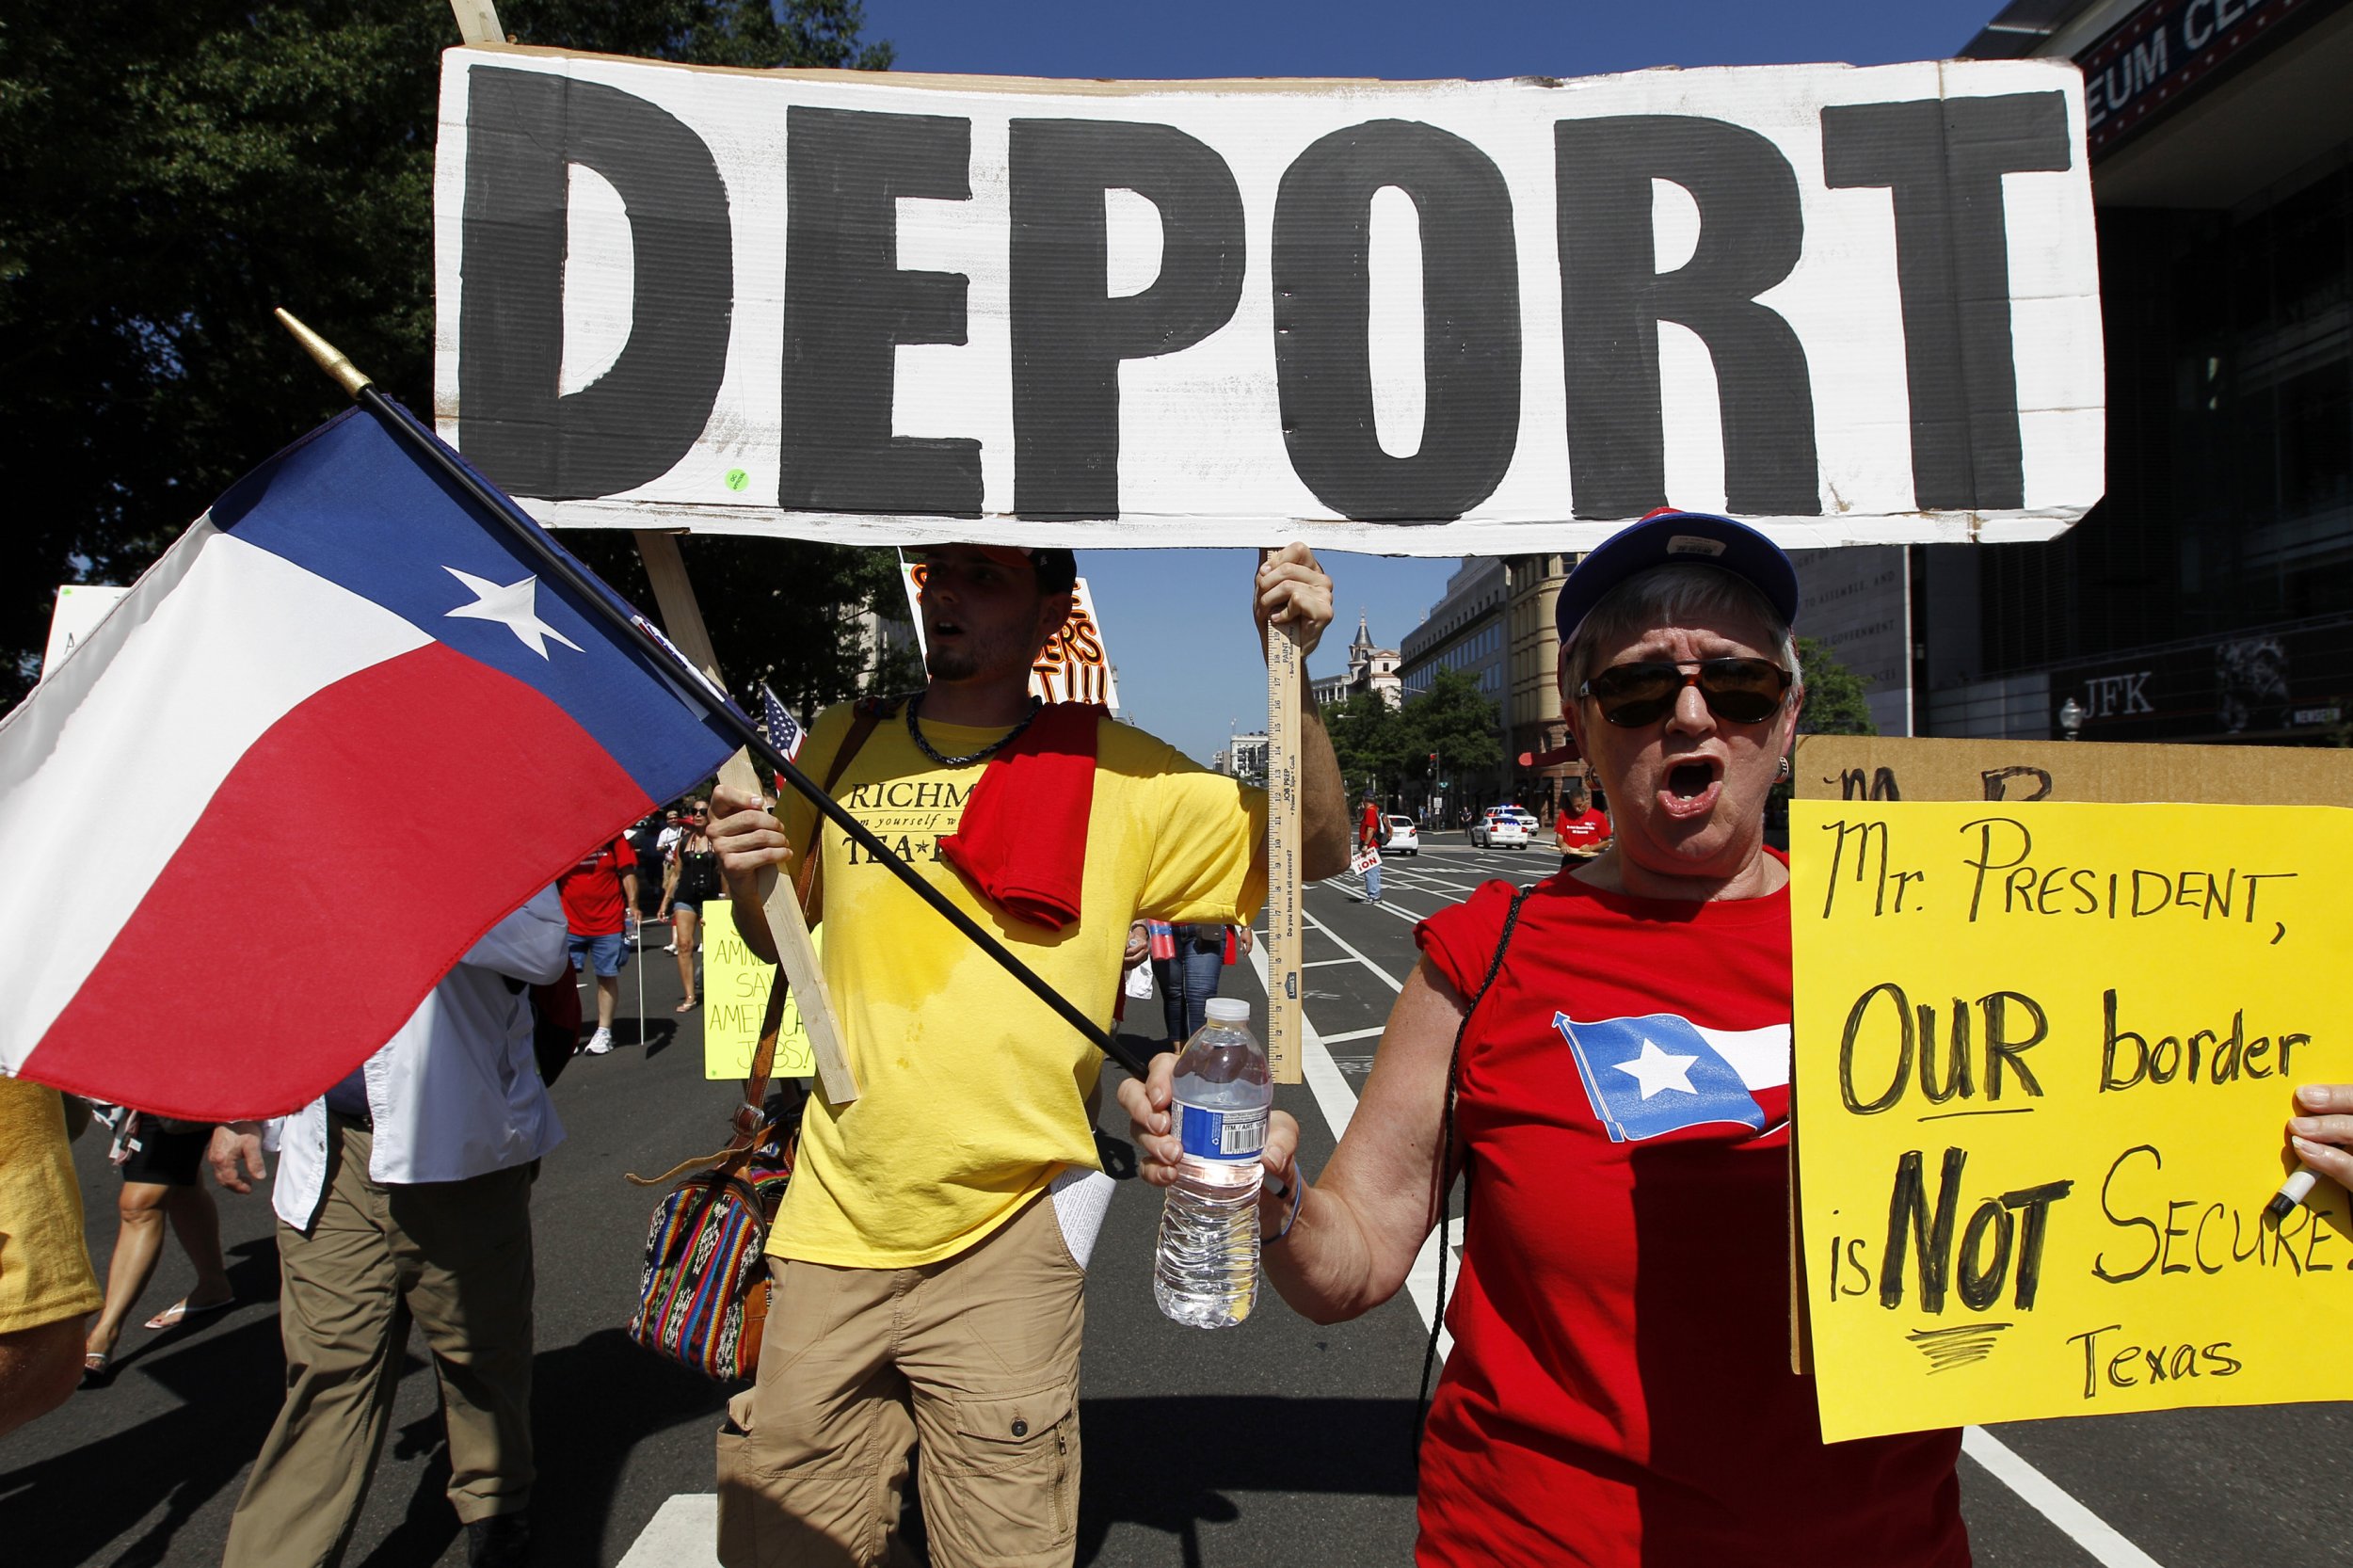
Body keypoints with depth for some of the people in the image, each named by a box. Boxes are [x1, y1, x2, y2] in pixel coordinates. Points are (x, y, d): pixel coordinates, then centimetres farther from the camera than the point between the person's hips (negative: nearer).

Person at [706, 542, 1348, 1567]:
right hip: (837, 1220, 3)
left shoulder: (1114, 772, -3)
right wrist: (746, 878, -5)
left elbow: (1313, 853, -4)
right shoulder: (840, 747, 6)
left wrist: (1292, 666, -15)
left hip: (1006, 1239, -2)